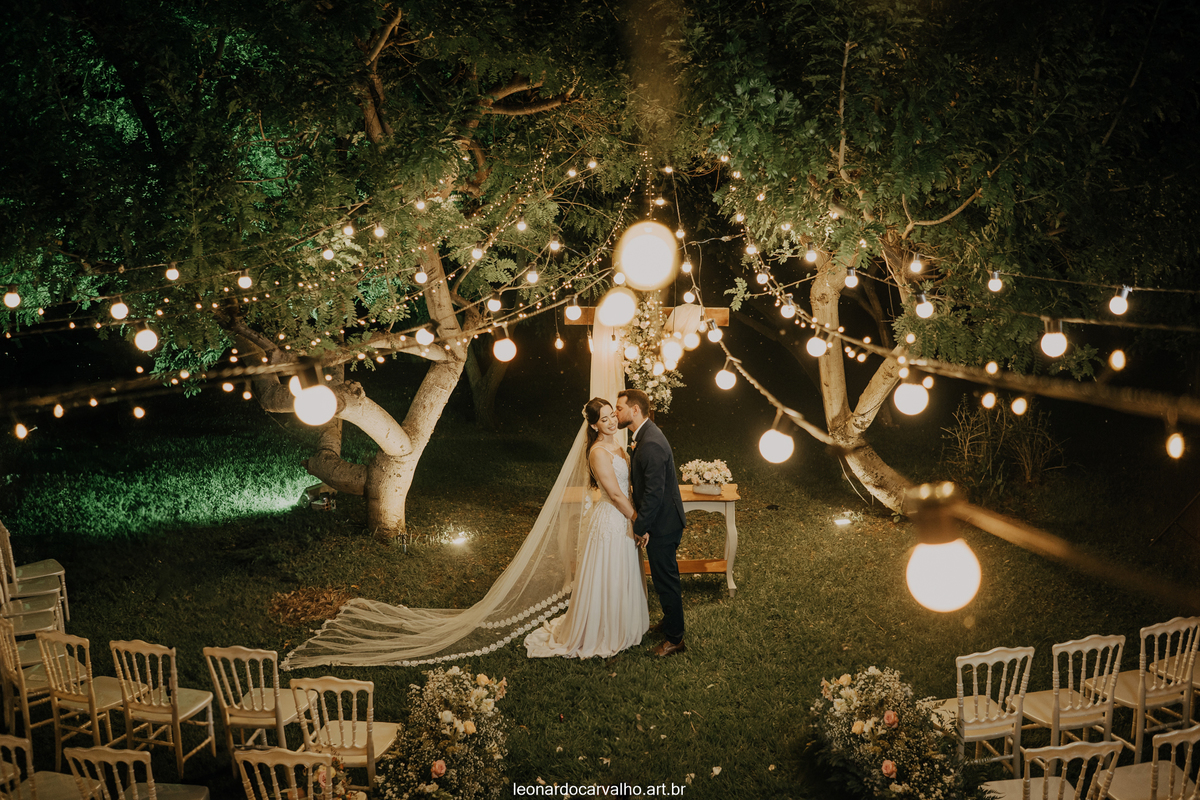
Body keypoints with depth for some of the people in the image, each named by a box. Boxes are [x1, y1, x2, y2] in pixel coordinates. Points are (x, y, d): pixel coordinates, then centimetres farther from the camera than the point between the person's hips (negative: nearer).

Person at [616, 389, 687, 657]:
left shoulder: (651, 445, -27)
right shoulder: (646, 436, 7)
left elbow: (654, 493, -27)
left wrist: (640, 527, -20)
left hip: (661, 526, -10)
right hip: (663, 522, 10)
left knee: (666, 581, 3)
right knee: (666, 577, 24)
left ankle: (675, 638, 17)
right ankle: (670, 621, 40)